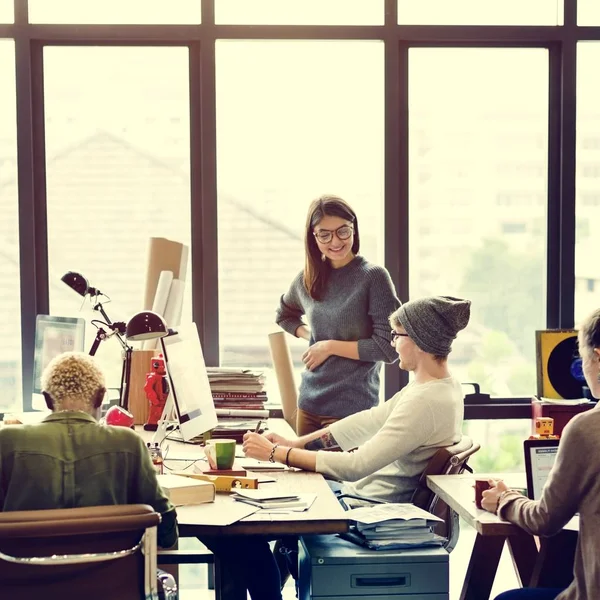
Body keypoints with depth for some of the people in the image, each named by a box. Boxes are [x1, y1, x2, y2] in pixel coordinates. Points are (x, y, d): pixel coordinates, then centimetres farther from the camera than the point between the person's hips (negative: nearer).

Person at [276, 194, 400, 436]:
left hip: (353, 407, -5)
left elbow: (387, 348, -14)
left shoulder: (373, 277, -10)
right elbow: (284, 315, 26)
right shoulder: (307, 279, 6)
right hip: (309, 403, 5)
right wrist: (310, 335, 8)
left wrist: (330, 346, -12)